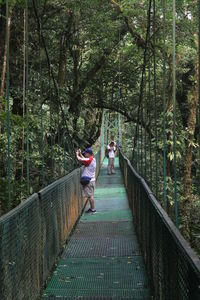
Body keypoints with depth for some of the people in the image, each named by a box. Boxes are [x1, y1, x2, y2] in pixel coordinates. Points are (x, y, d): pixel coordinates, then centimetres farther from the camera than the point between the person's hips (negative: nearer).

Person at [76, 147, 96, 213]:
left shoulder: (89, 160, -20)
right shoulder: (93, 159, 9)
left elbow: (80, 159, -23)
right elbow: (84, 159, 24)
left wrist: (77, 154, -4)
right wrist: (80, 154, 16)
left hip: (88, 181, -10)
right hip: (90, 180, 10)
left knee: (90, 195, -3)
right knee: (90, 195, 17)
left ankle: (93, 209, 2)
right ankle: (92, 208, 24)